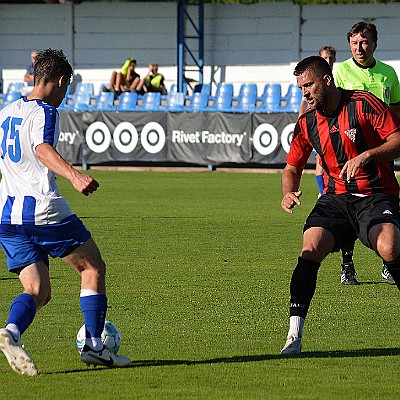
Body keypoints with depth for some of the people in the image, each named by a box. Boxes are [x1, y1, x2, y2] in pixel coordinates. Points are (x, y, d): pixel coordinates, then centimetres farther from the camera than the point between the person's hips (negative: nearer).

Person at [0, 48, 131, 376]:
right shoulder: (45, 112, -7)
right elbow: (43, 150, -27)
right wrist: (74, 175, -42)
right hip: (43, 209, -7)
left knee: (38, 291, 5)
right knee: (93, 268, 11)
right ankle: (94, 346, 7)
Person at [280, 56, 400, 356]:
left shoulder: (364, 104, -7)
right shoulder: (307, 124, 7)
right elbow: (292, 167, 18)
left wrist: (366, 155, -23)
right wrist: (289, 192, -3)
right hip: (336, 197, 4)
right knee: (310, 249, -22)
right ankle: (295, 335, -19)